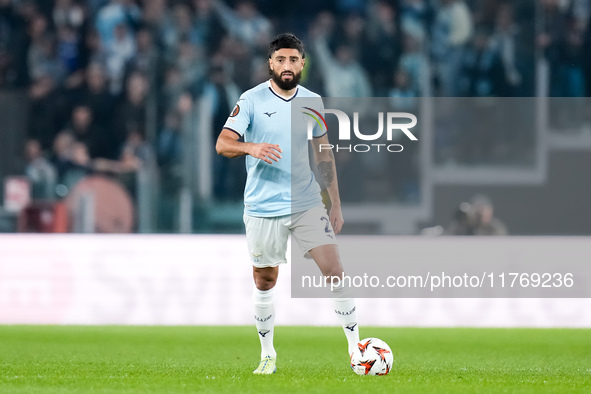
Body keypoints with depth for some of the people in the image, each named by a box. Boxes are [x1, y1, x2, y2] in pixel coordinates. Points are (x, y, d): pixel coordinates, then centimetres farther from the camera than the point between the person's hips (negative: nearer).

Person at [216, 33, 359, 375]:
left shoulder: (312, 101, 5)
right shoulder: (252, 100, -6)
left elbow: (324, 155, 12)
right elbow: (223, 144, -11)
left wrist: (336, 205, 11)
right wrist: (251, 148, -33)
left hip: (307, 204, 2)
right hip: (263, 208, -2)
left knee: (334, 270, -9)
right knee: (265, 281, 7)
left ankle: (356, 349, -3)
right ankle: (268, 355, 22)